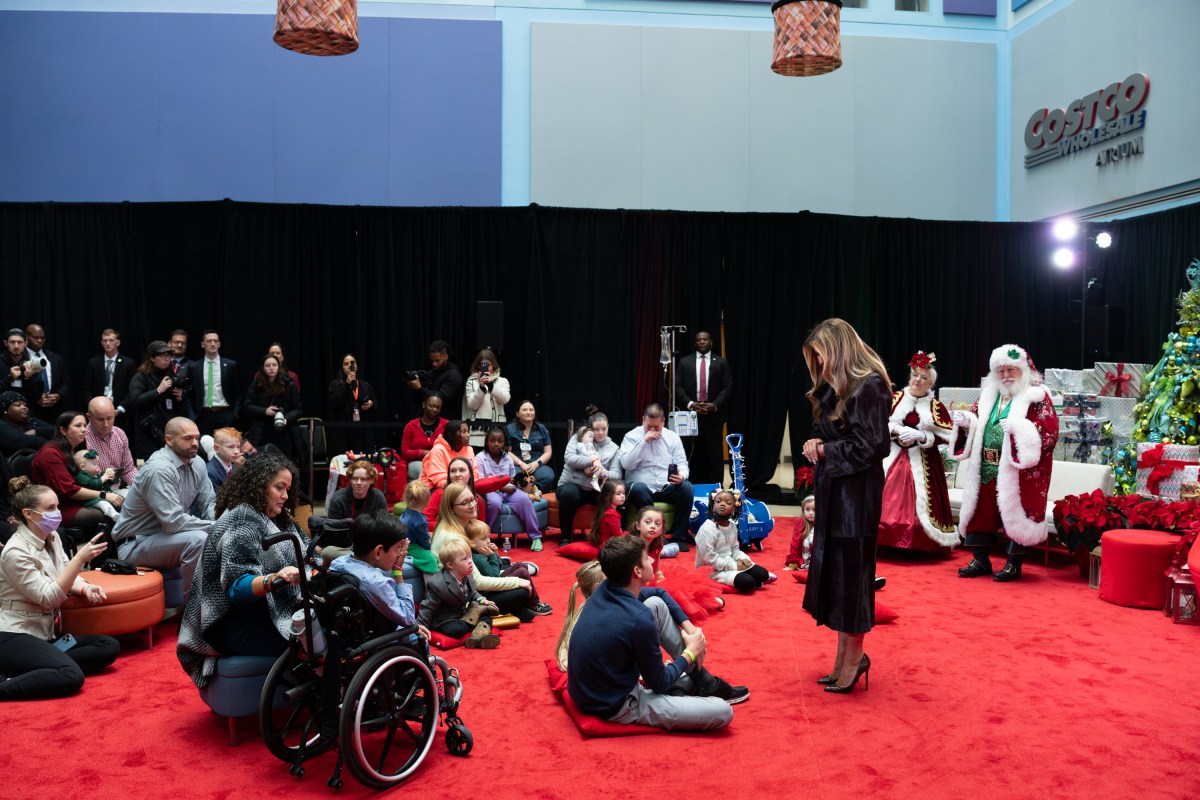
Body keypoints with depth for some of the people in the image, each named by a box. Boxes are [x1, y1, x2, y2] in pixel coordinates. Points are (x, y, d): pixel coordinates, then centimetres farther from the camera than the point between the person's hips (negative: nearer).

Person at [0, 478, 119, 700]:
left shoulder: (51, 538, 6)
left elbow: (65, 576, 15)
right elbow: (48, 598, -21)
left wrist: (86, 588, -8)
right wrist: (80, 558, -28)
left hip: (44, 635, 9)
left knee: (109, 647, -9)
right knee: (71, 677, -31)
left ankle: (23, 672, -12)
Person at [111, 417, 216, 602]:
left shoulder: (197, 464, 0)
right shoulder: (159, 469, -25)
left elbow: (210, 504, 3)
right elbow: (173, 522, -30)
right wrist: (213, 527, -24)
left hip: (168, 534, 8)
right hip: (135, 545, -8)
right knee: (198, 539, -30)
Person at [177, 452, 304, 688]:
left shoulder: (272, 520, 15)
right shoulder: (242, 521, -13)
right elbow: (236, 587, -23)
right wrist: (274, 579, -40)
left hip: (266, 614, 9)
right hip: (238, 627, -9)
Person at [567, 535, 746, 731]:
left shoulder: (606, 589, -5)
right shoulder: (639, 620, -29)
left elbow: (660, 594, 16)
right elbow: (659, 684, -14)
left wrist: (688, 625, 4)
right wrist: (691, 652, 1)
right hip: (615, 708, -8)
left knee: (656, 604, 9)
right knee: (723, 712, -15)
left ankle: (704, 680, 16)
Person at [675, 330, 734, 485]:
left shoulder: (721, 362, 7)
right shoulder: (685, 362, 9)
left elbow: (728, 387, 2)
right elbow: (678, 386, 4)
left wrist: (715, 405, -12)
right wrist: (689, 404, -11)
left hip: (713, 414, 0)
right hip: (691, 413, 1)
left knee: (715, 453, -1)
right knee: (695, 453, 1)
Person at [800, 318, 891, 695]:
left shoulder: (869, 386, -15)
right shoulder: (833, 387, 13)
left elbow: (869, 446, -19)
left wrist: (824, 451, -10)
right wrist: (816, 444, -2)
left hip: (857, 493, -9)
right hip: (833, 491, 9)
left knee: (850, 572, 0)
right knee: (833, 570, 12)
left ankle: (853, 656, 14)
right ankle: (847, 656, 22)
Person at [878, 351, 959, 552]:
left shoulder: (936, 407, 4)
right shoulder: (896, 398, 6)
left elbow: (946, 436, -2)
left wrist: (921, 436, -15)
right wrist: (898, 430, -15)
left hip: (923, 462, -1)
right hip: (894, 457, 1)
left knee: (919, 502, -5)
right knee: (889, 500, -6)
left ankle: (917, 546, 3)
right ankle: (888, 541, 1)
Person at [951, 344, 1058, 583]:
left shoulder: (1037, 397, -4)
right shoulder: (989, 396, 15)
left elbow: (1050, 432, -13)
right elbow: (975, 426, 23)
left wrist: (1019, 429, -27)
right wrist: (965, 422, 1)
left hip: (1018, 472, -6)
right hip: (986, 470, 6)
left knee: (1016, 513, -1)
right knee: (981, 511, 8)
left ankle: (1014, 564, 12)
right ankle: (981, 560, 19)